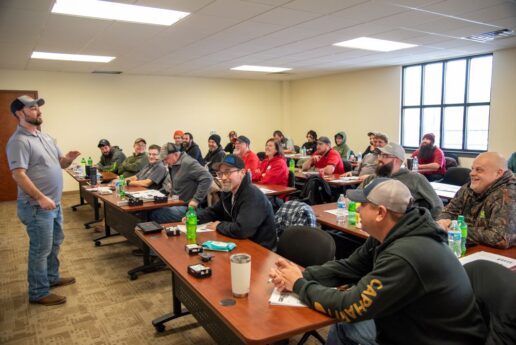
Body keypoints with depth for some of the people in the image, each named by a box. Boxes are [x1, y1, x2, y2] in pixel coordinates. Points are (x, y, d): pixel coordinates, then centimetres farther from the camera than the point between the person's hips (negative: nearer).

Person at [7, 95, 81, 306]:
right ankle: (38, 293, 15)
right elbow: (18, 175, -24)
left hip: (55, 203, 9)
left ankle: (52, 278, 38)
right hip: (38, 207, -9)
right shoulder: (19, 141, -17)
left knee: (54, 243, 21)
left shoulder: (45, 137, 11)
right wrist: (41, 198, -29)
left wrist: (68, 159, -7)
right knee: (41, 249, 1)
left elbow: (60, 163, 17)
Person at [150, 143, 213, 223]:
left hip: (186, 206, -9)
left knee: (155, 216, -21)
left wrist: (196, 199, -23)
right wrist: (171, 189, 8)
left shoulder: (188, 163, -17)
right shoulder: (173, 165, 11)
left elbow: (207, 178, -25)